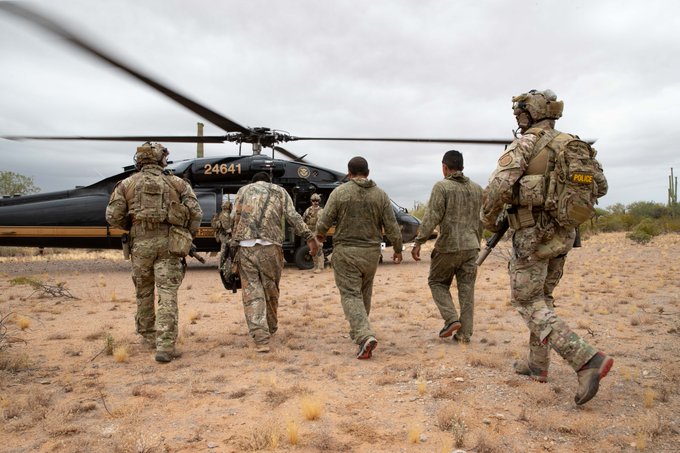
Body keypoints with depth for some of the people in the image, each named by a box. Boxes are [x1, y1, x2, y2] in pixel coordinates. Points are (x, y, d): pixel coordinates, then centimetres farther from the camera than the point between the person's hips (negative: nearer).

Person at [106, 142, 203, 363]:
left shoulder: (127, 184, 6)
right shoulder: (176, 183, 4)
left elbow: (113, 216, 1)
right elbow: (196, 213, -2)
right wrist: (188, 236, 13)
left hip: (141, 244, 2)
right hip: (169, 244, -1)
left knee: (144, 292, 19)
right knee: (167, 295, -4)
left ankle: (148, 335, 35)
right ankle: (165, 346, -11)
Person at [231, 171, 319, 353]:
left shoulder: (243, 190, 20)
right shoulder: (279, 191, 17)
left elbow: (234, 219, 10)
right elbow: (293, 216, 4)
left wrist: (232, 244, 15)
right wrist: (309, 237, 2)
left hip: (246, 246, 0)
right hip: (270, 247, 0)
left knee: (252, 291, 2)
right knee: (270, 289, 16)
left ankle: (261, 339, -6)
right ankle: (270, 329, 33)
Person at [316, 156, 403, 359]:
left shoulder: (339, 192, -7)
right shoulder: (380, 194, 1)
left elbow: (324, 222, -7)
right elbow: (391, 226, 0)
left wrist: (320, 234, 15)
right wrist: (397, 249, 12)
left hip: (346, 251, -3)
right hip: (371, 251, 4)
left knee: (351, 295, -2)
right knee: (364, 293, 19)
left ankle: (364, 335, -20)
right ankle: (358, 331, 32)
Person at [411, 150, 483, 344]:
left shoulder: (441, 187, -8)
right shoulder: (477, 188, 11)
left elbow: (432, 217, -16)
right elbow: (481, 220, 16)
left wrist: (418, 242, -13)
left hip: (448, 246, -5)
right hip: (471, 246, 5)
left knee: (437, 282, 14)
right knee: (467, 289, 8)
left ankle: (451, 319, 0)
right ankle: (464, 333, 10)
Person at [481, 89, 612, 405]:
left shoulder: (526, 144, -12)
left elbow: (498, 186, -23)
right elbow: (599, 186, 14)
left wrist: (488, 219, -5)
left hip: (533, 235, -8)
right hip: (563, 234, 8)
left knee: (529, 303, -1)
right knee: (542, 297, 20)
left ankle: (587, 360, -14)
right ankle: (537, 363, 28)